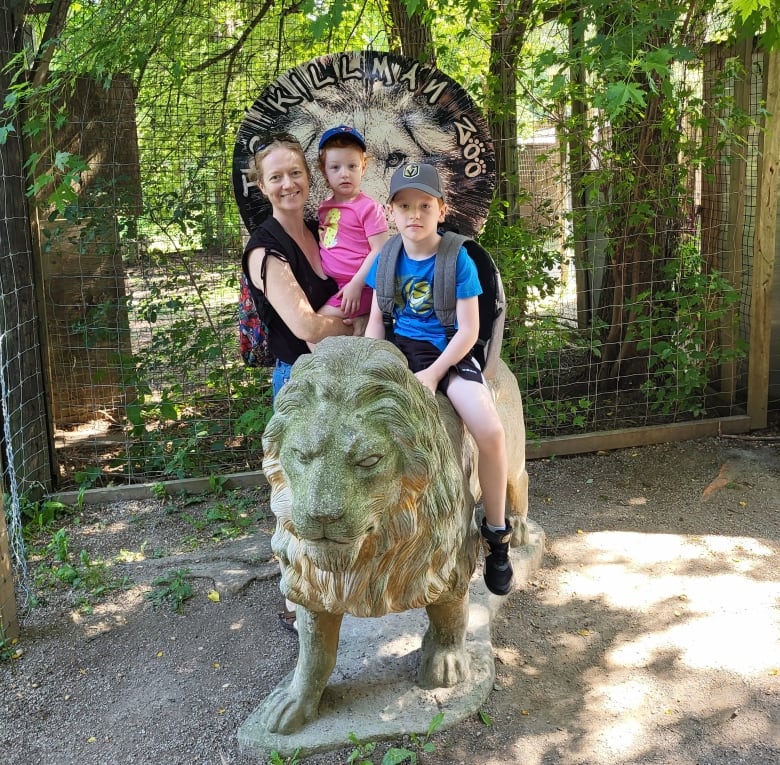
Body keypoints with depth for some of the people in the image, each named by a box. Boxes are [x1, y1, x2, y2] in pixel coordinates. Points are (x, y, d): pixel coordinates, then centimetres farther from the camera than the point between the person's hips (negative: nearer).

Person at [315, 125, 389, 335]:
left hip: (356, 287, -8)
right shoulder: (324, 207, 9)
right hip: (330, 285, 8)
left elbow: (379, 251, -13)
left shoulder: (368, 208, -10)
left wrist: (356, 285, -17)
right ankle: (359, 320, 14)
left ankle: (359, 324, 0)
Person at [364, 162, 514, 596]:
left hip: (448, 353, -4)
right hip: (399, 348, 4)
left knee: (491, 433, -27)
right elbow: (377, 319, 11)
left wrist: (433, 374, -20)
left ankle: (497, 532, -4)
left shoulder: (458, 260, -8)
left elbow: (469, 330, -10)